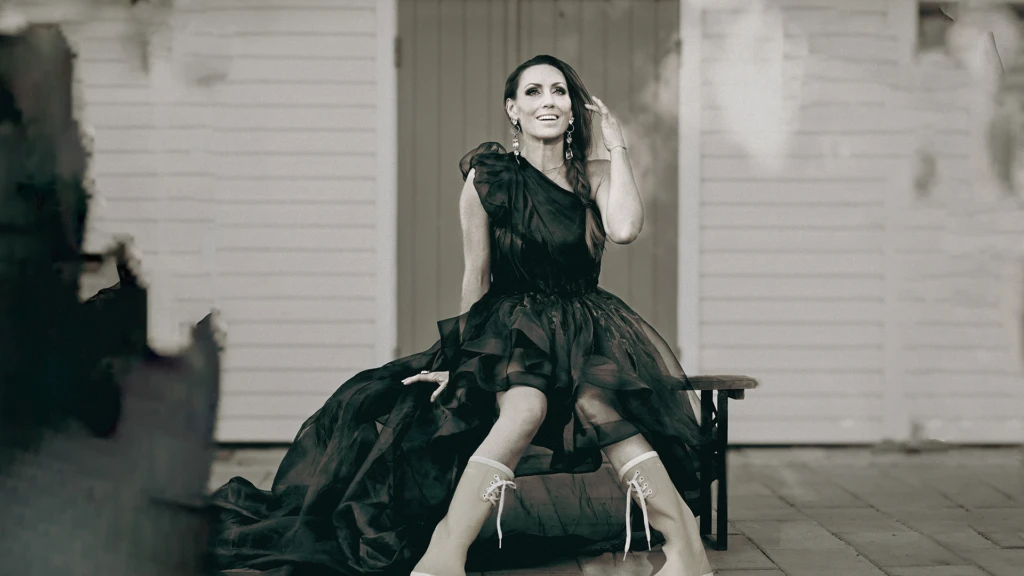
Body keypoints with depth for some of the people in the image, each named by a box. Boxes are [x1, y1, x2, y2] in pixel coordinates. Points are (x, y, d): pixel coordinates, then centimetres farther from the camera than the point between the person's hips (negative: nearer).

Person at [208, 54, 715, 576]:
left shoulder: (595, 176, 7)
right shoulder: (488, 176, 3)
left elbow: (624, 229, -15)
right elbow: (477, 277, 6)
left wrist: (616, 143, -5)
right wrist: (463, 357, 4)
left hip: (584, 327, 1)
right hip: (509, 327, -1)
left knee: (597, 402, -35)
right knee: (525, 405, -37)